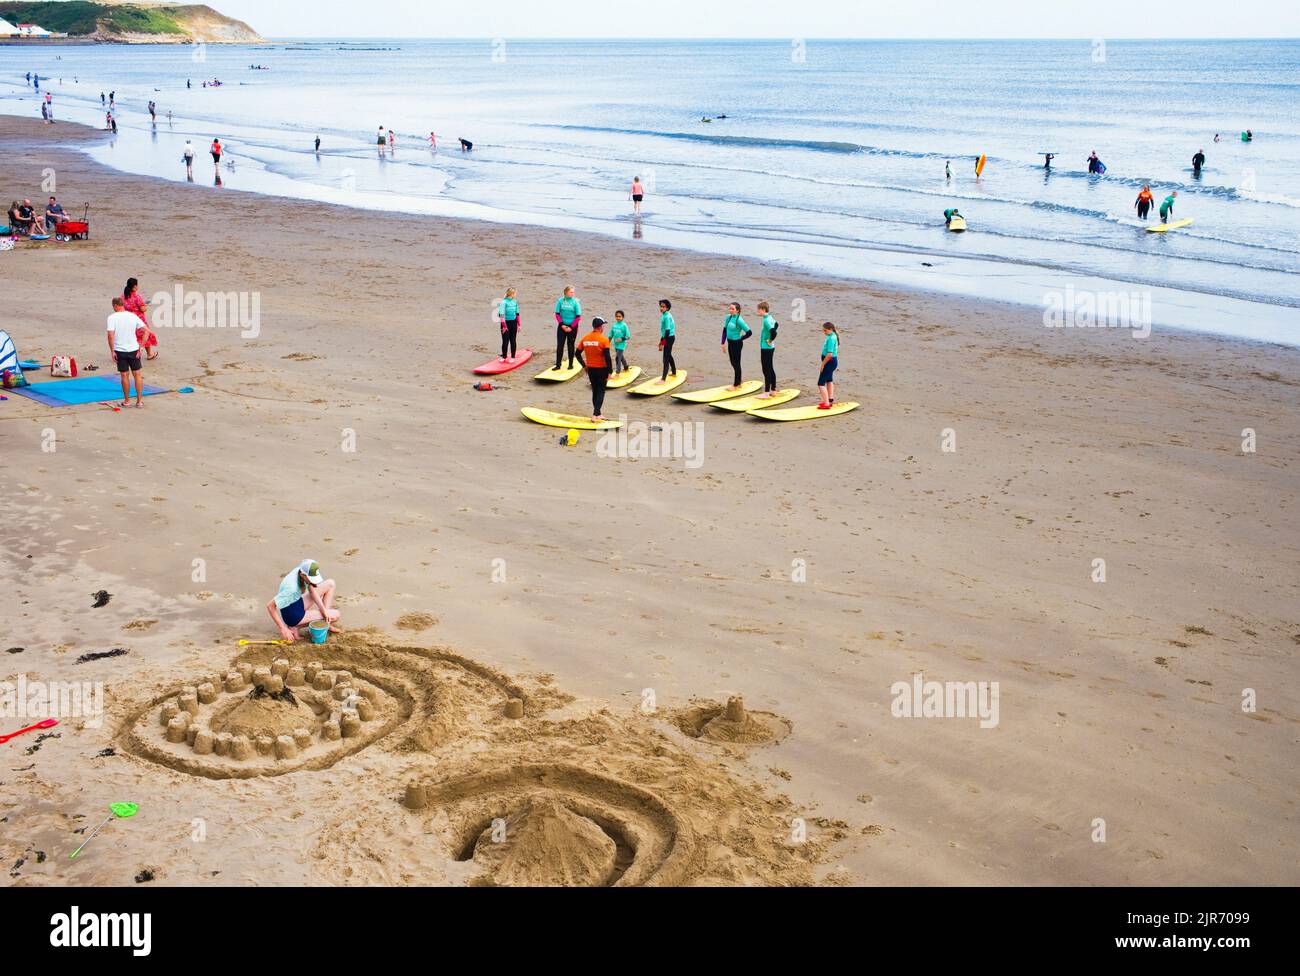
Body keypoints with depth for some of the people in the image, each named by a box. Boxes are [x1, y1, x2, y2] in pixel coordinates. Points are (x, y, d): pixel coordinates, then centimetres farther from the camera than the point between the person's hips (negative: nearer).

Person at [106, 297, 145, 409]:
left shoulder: (112, 318, -8)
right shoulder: (133, 316, 1)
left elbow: (110, 335, -16)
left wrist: (112, 351, -8)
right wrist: (140, 347, 1)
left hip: (120, 351, -2)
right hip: (134, 349, 2)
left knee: (124, 376, 8)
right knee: (137, 375, 9)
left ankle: (127, 401, 17)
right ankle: (139, 401, 10)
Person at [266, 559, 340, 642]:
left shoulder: (302, 570, -17)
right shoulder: (292, 588, -38)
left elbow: (311, 590, -5)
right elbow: (270, 606, -34)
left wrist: (324, 610, -14)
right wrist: (283, 629, -30)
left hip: (299, 604, 8)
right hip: (293, 616, -8)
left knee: (330, 584, 7)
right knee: (335, 615, -8)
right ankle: (297, 626, -2)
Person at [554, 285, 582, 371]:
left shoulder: (576, 302, -8)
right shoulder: (561, 301, -4)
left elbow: (578, 317, -7)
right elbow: (557, 314, 0)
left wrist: (571, 327, -11)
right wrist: (562, 325, -10)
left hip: (572, 327, -1)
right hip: (562, 326, 1)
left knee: (570, 345, 6)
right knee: (559, 345, 0)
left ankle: (571, 364, 15)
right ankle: (558, 364, 4)